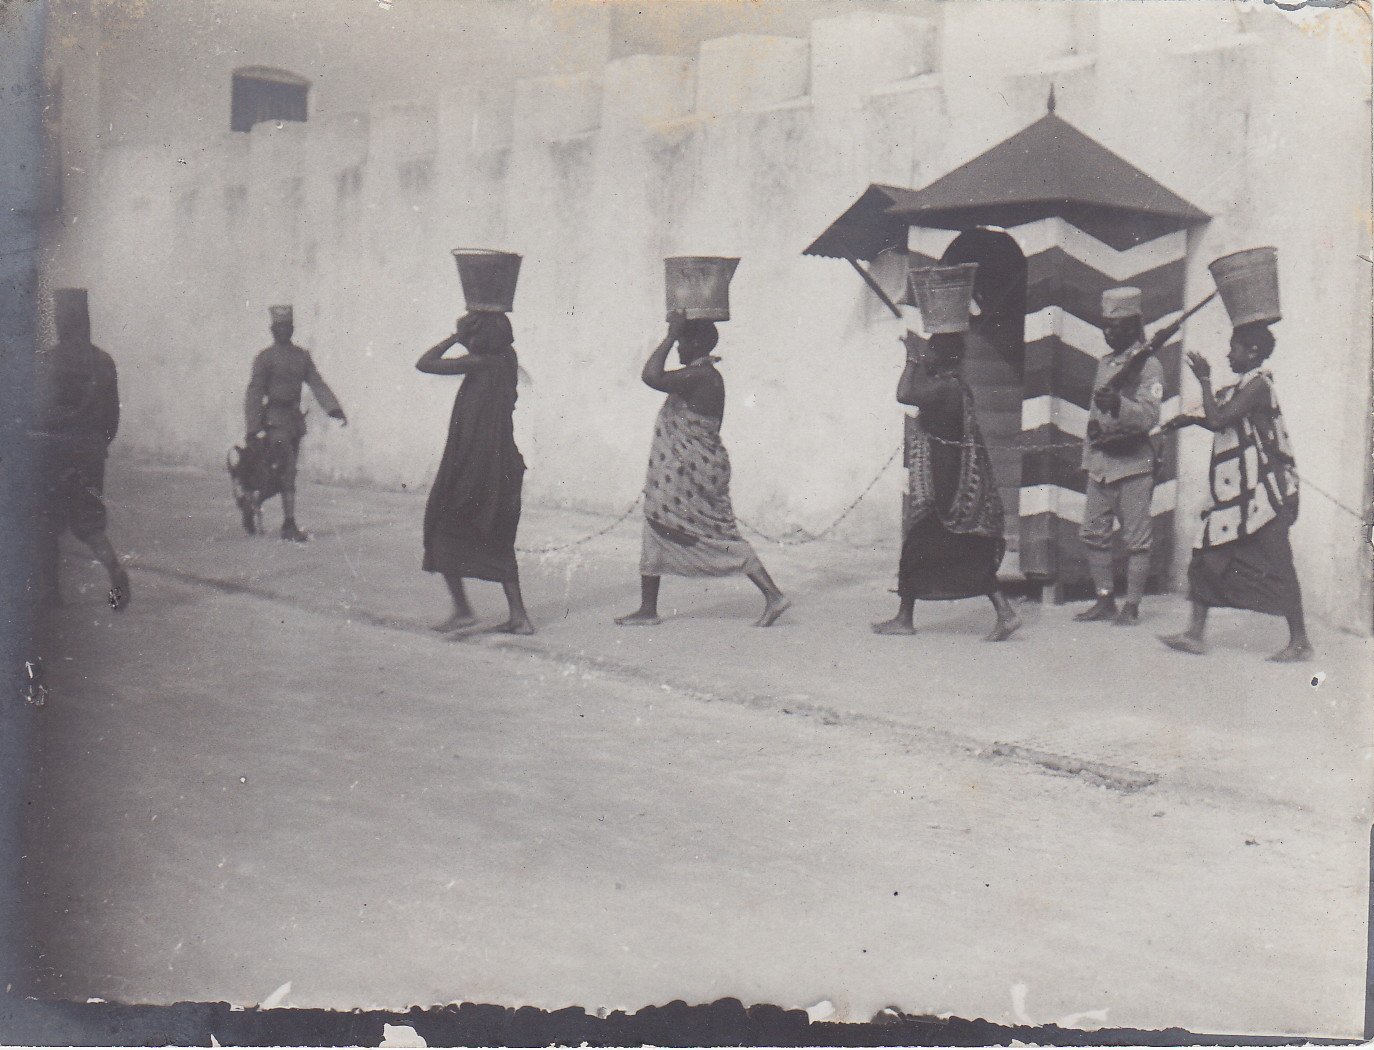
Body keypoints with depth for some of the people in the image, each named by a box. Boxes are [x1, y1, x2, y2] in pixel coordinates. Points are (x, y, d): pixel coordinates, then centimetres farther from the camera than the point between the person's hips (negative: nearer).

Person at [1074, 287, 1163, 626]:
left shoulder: (1148, 365, -6)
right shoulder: (1105, 363, 17)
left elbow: (1149, 416, -17)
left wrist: (1118, 404, -33)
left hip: (1133, 462, -7)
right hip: (1100, 461, 7)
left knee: (1136, 538, -2)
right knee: (1094, 533, 6)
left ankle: (1132, 607, 2)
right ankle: (1104, 601, 14)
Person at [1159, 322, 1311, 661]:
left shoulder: (1258, 384, -14)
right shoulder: (1243, 386, 15)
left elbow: (1219, 420, -22)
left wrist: (1205, 381, -13)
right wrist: (1194, 419, 15)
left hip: (1262, 492, -10)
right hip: (1237, 493, 10)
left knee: (1275, 565, -4)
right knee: (1207, 559, 7)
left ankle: (1300, 641, 5)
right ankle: (1195, 635, 10)